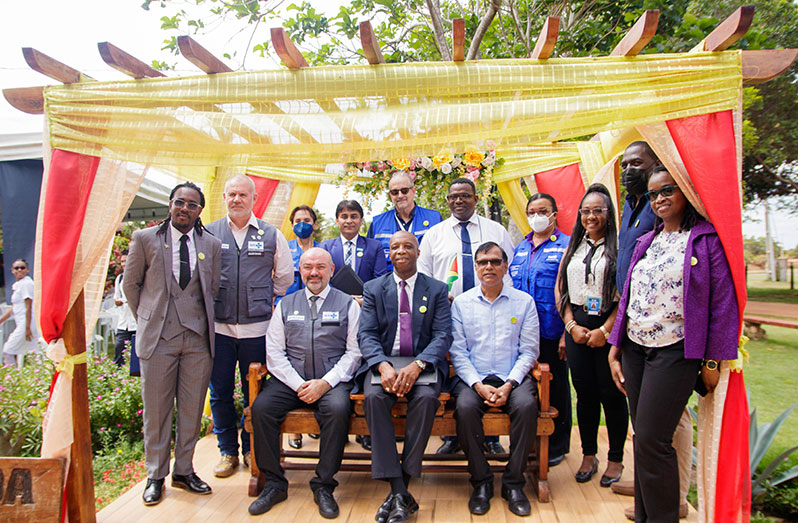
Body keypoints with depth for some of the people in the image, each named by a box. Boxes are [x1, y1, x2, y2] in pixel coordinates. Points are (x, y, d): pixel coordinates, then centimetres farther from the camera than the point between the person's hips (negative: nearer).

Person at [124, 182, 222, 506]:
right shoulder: (145, 238, 2)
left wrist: (201, 320, 10)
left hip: (198, 337, 2)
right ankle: (155, 476, 22)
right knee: (156, 409, 6)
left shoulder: (212, 245, 7)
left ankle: (184, 471, 24)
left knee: (192, 409, 8)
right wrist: (147, 319, 10)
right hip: (158, 336, -2)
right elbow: (131, 283, 9)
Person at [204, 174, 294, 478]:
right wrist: (211, 302, 8)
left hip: (256, 327, 0)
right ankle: (227, 451, 25)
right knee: (220, 392, 8)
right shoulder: (208, 234, 3)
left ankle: (251, 449, 26)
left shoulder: (271, 235, 5)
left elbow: (285, 278, 14)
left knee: (254, 392, 8)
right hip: (218, 326, 1)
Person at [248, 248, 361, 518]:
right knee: (261, 407, -22)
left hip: (332, 380, -2)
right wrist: (298, 385, -8)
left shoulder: (347, 304, 8)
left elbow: (354, 351, 1)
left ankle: (323, 486, -13)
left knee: (338, 408, -31)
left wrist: (326, 382, -12)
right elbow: (274, 351, 6)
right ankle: (274, 483, -6)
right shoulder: (285, 305, 14)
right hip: (290, 379, 3)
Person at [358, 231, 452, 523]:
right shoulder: (373, 289, 10)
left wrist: (417, 365, -21)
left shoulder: (437, 290, 8)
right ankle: (399, 492, -26)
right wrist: (383, 366, -20)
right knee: (374, 396, -30)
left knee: (426, 397, -32)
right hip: (383, 362, 1)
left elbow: (443, 335, -3)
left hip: (423, 363, -1)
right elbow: (366, 334, 0)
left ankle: (403, 484, -21)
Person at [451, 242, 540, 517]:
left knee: (527, 405, -29)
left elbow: (529, 351, 1)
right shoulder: (461, 303, 7)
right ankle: (481, 481, -8)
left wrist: (509, 384, -12)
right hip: (474, 378, 0)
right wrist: (478, 385, -12)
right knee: (465, 407, -29)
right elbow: (458, 352, 2)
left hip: (513, 378, 0)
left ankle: (513, 482, -10)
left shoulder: (524, 301, 6)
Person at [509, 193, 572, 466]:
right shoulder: (520, 247, 14)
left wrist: (567, 333, -14)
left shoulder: (566, 246, -4)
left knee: (555, 387, 7)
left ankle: (557, 445, 22)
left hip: (552, 331, -5)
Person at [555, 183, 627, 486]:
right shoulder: (573, 246, 13)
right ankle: (588, 455, 23)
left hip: (608, 328, -4)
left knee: (611, 394, 3)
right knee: (585, 393, 9)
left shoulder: (618, 247, -3)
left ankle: (616, 459, 19)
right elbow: (560, 288, 12)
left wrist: (605, 330, -13)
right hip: (577, 326, 4)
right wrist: (571, 325, 0)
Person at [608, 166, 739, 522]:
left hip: (674, 352, -6)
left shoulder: (708, 239, -5)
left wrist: (712, 361, -7)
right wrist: (615, 349, 11)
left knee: (651, 440, -7)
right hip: (635, 349, 6)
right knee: (642, 437, 11)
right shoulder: (645, 243, 14)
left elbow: (723, 303, -6)